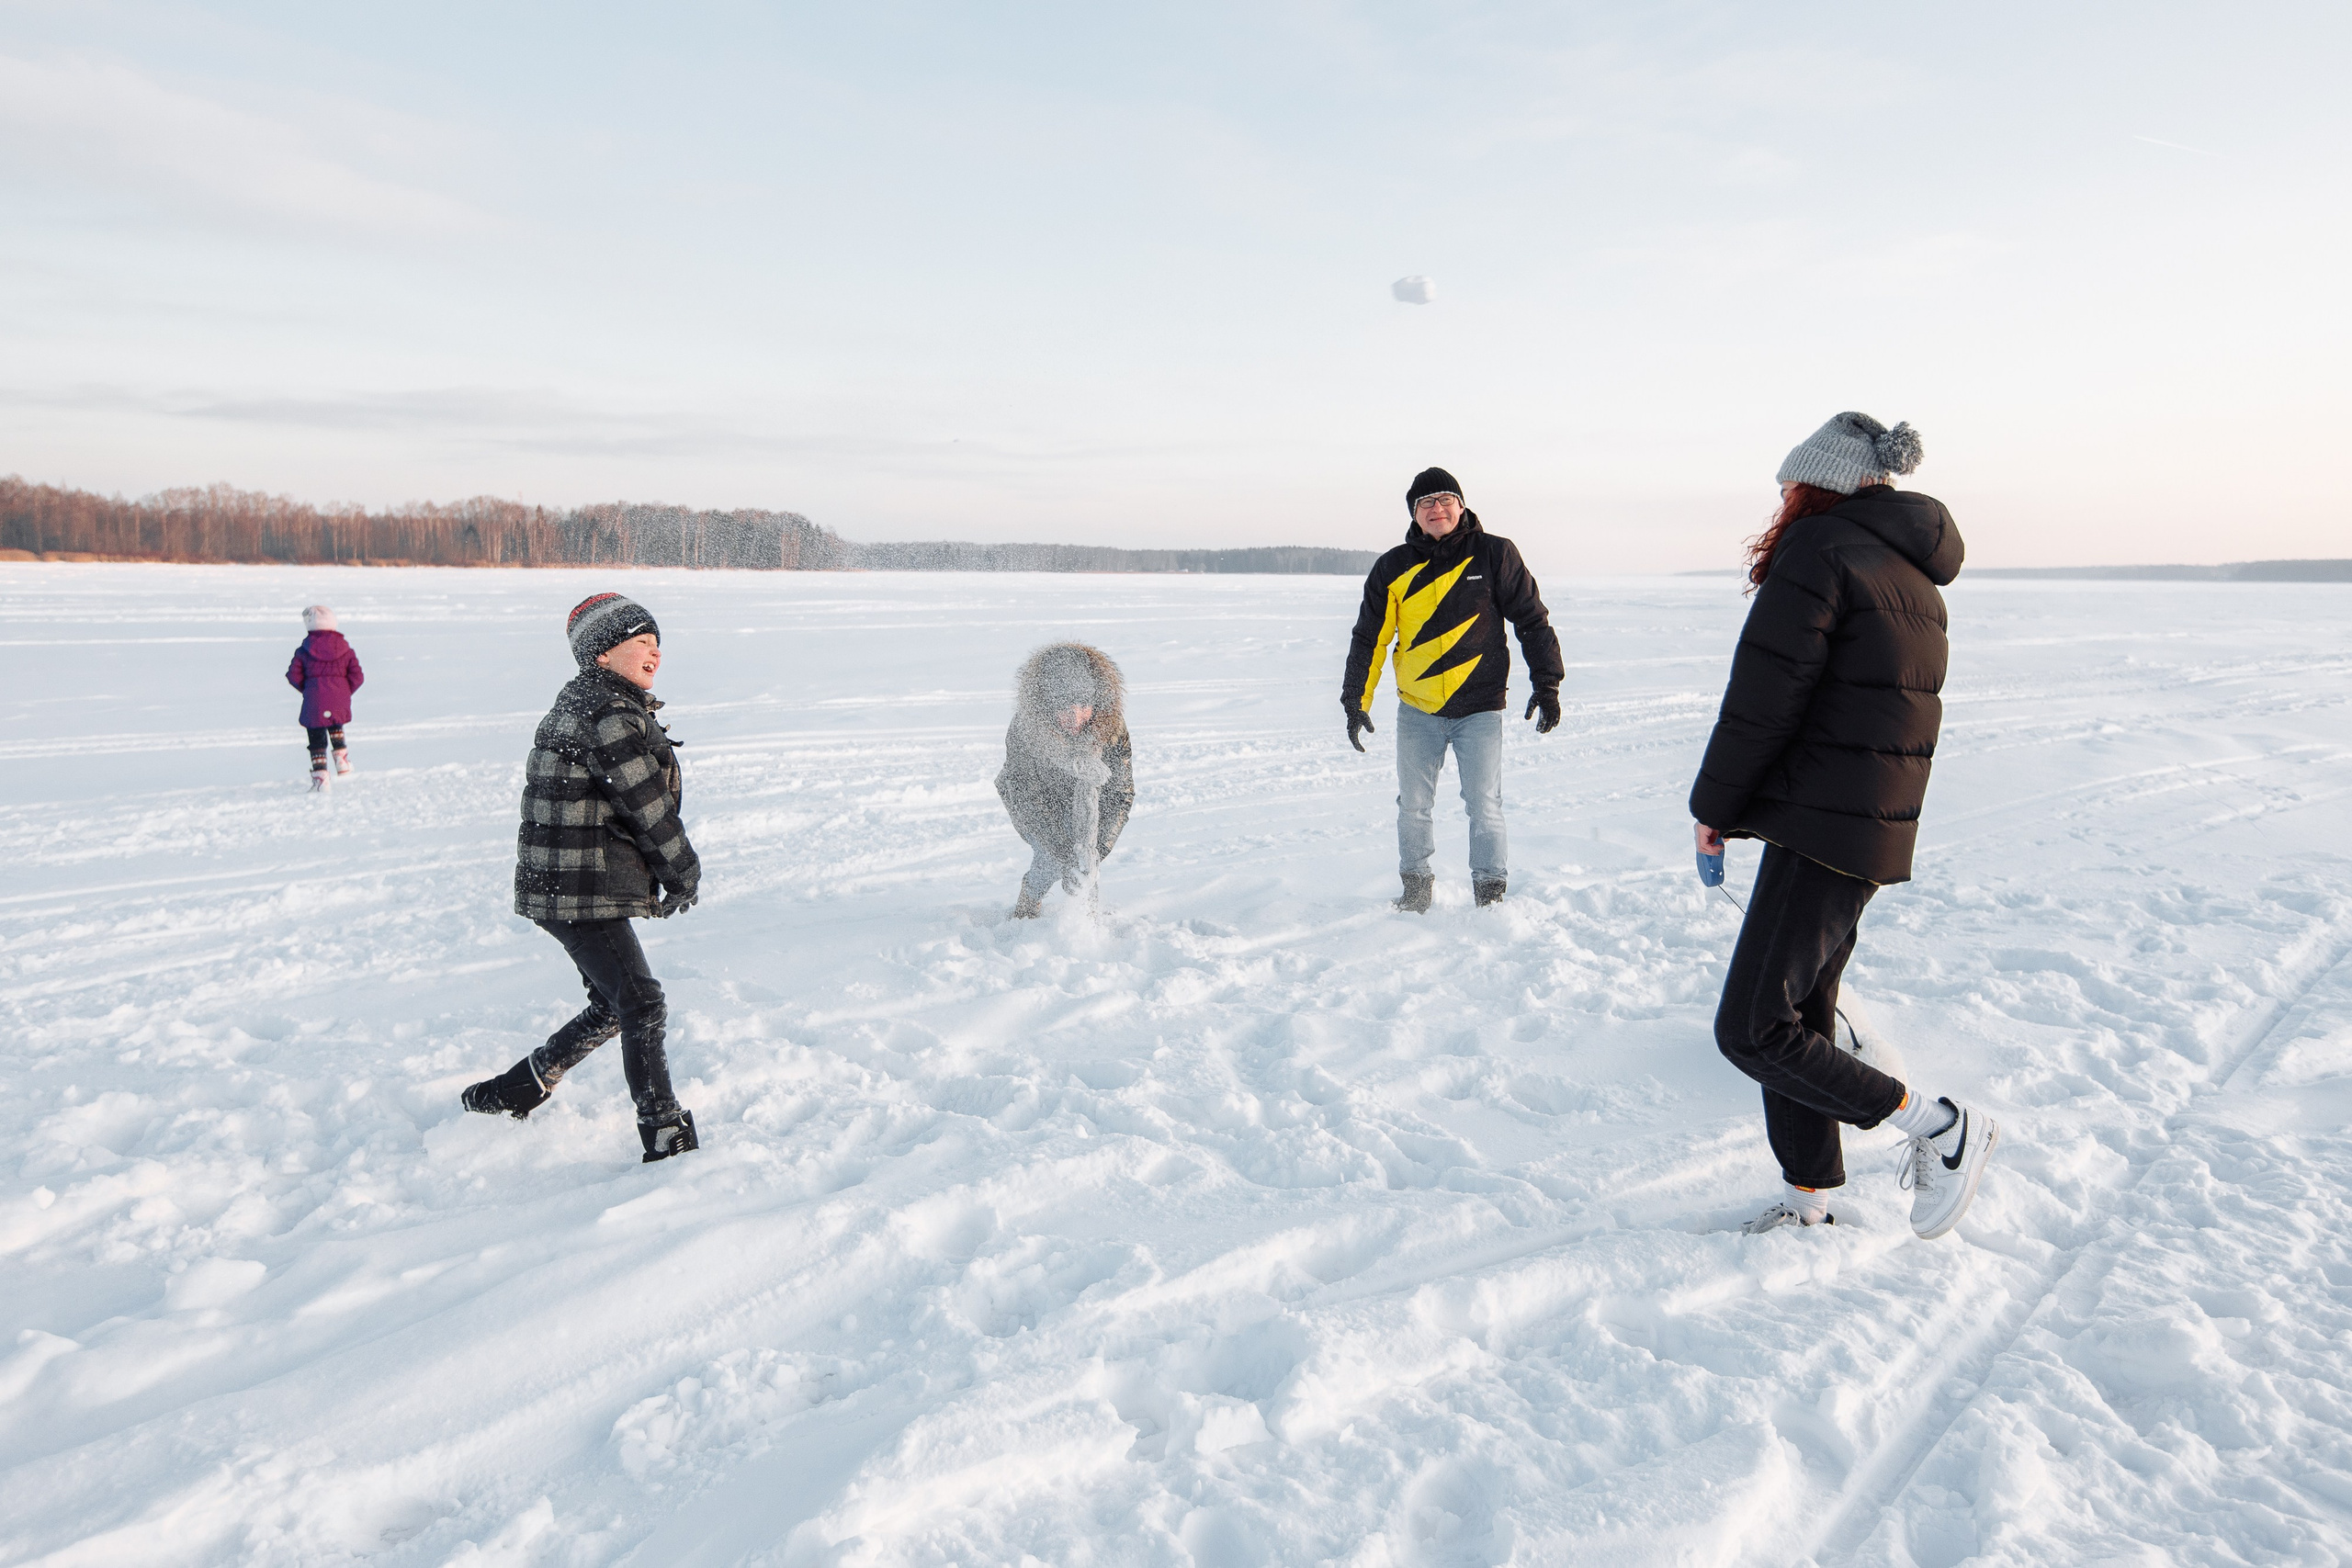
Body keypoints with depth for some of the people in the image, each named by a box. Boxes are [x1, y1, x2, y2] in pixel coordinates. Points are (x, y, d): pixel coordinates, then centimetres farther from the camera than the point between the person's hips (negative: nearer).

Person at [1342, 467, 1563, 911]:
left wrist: (1546, 684, -2)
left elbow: (1533, 620, 2)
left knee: (1484, 805, -4)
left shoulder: (1494, 554, -3)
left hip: (1479, 709, -2)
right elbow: (1370, 638, 7)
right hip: (1417, 710, 2)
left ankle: (1491, 895, 9)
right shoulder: (1393, 568, 1)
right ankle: (1416, 888, 24)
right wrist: (1356, 701, 2)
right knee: (1413, 806, 8)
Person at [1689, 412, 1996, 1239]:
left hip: (1821, 825, -10)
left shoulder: (1819, 550, -12)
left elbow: (1763, 699, -15)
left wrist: (1714, 806, -3)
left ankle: (1944, 1126, 0)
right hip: (1877, 827, 10)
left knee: (1752, 1030, -7)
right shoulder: (1913, 574, 17)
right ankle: (1807, 1201, 24)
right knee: (1798, 1015, 16)